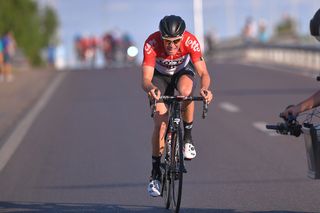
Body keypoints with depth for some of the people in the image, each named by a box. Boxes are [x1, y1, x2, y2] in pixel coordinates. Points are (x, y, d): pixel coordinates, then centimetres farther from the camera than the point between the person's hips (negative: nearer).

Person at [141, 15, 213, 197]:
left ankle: (188, 137, -15)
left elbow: (203, 73, -35)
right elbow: (146, 79, -39)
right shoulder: (151, 43, -35)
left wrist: (205, 88, -57)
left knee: (186, 91, -37)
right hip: (160, 76, 0)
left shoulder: (191, 41, -34)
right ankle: (156, 173, 0)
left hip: (183, 72, 0)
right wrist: (151, 89, -63)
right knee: (161, 122, -14)